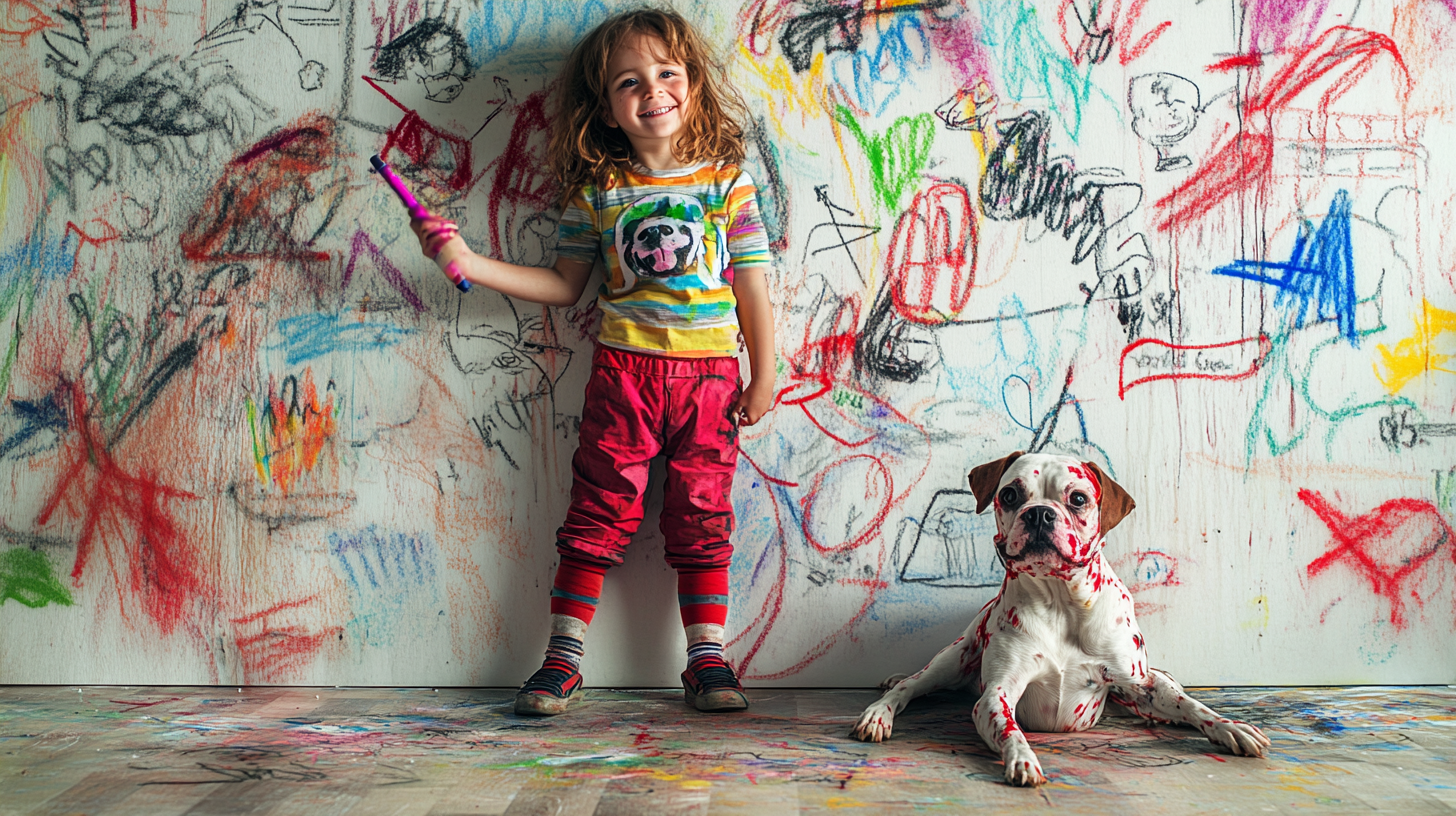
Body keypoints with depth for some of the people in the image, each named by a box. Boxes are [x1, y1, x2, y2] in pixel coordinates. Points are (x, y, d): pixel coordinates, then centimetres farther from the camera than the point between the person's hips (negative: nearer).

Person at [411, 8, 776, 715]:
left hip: (709, 374, 0)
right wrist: (471, 264, 2)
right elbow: (564, 286, 10)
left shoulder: (727, 184, 1)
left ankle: (707, 661, 15)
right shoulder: (596, 191, 4)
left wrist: (763, 376, 1)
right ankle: (562, 661, 10)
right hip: (623, 371, 1)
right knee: (599, 511, 2)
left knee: (701, 517, 5)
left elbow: (752, 287, 3)